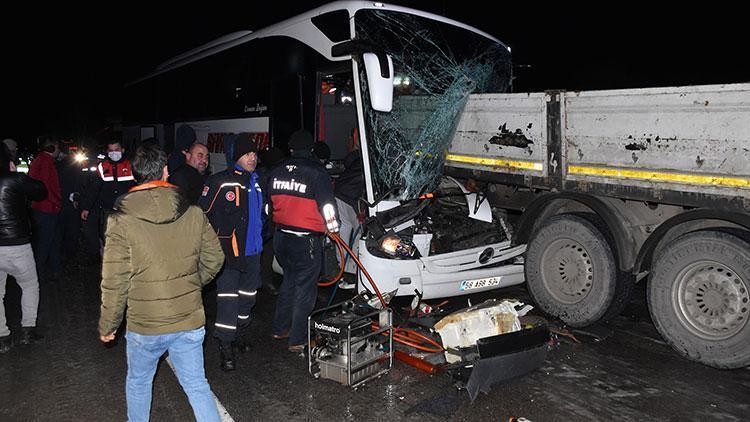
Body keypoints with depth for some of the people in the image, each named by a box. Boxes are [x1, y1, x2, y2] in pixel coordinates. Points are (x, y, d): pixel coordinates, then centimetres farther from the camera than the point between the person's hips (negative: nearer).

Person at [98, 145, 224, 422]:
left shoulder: (122, 221, -14)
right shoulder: (193, 213, -6)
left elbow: (115, 282, -12)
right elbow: (214, 259, 4)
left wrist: (107, 325, 3)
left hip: (145, 326, -1)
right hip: (190, 321, 2)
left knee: (138, 382, 24)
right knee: (197, 385, 14)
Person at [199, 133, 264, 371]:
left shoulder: (257, 182, 11)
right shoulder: (220, 182, -12)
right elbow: (204, 213, -11)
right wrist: (217, 239, -10)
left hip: (252, 250, 7)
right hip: (229, 252, -7)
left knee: (247, 296, 17)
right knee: (228, 299, -6)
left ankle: (240, 336, 36)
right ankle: (226, 348, 3)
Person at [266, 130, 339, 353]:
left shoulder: (277, 171, 7)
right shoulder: (317, 172, -12)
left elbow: (269, 203, 15)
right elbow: (327, 205, -11)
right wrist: (333, 226, 6)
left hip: (281, 237, 7)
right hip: (306, 240, -6)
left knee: (289, 279, 23)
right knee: (305, 287, 2)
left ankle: (279, 328, 31)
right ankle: (298, 340, 6)